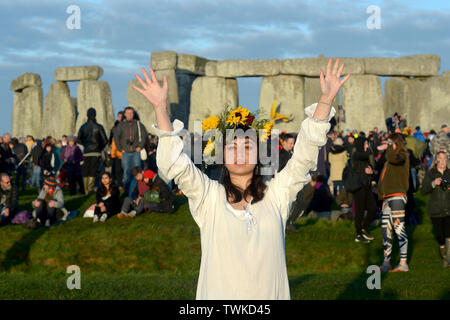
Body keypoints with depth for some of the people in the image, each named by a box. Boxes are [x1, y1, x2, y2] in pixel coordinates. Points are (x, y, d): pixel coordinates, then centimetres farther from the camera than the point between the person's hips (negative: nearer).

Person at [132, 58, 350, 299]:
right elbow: (175, 164, -8)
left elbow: (304, 155, 0)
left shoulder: (277, 194, 5)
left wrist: (326, 100, -7)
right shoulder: (209, 196, 2)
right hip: (219, 293, -1)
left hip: (269, 292, 1)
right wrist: (160, 108, -16)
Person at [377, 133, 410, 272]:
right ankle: (386, 262, 13)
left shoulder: (402, 156, -5)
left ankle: (403, 263, -11)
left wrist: (389, 146, -16)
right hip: (388, 197, 9)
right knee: (385, 229, 8)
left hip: (398, 196, -9)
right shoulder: (389, 159, 21)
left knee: (399, 228, -11)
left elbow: (392, 157, -29)